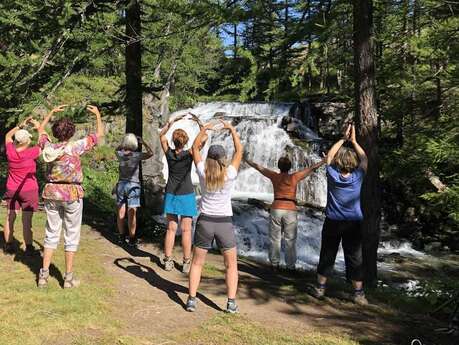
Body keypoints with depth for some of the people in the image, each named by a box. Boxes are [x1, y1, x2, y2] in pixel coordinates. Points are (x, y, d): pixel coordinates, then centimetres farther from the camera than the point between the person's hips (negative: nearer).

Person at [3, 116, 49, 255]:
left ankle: (8, 245, 20)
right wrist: (39, 128, -7)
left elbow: (8, 135, 11)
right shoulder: (31, 153, -21)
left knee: (10, 218, 12)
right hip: (29, 190, -5)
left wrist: (20, 126, 4)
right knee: (27, 221, -1)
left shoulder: (10, 151, -9)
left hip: (12, 190, 5)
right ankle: (29, 248, 5)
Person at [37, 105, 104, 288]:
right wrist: (97, 114, 8)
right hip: (72, 194, -4)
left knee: (51, 233, 14)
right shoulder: (75, 147, -15)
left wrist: (52, 112, 25)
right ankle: (69, 277, 10)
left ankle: (44, 274, 16)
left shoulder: (48, 147, -3)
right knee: (71, 235, 6)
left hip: (52, 193, 4)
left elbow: (41, 130, 19)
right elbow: (99, 134, -5)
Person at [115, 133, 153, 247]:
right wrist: (143, 142, 5)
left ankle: (121, 237, 22)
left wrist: (124, 144, 17)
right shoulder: (137, 156, -14)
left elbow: (117, 149, 21)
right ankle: (132, 239, 6)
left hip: (121, 184, 4)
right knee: (132, 214, 1)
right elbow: (150, 153, -2)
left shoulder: (120, 155, -3)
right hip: (133, 186, -4)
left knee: (121, 212, 12)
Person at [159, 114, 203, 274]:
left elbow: (162, 134, 8)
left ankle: (168, 261, 13)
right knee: (186, 230, 2)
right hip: (187, 196, -3)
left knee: (171, 228, 9)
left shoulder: (169, 153, -7)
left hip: (171, 195, 3)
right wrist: (199, 123, -5)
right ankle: (186, 263, 5)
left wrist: (173, 120, 5)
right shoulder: (189, 154, -15)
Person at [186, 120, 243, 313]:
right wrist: (231, 129, 7)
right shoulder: (230, 174, -11)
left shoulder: (203, 173, -7)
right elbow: (239, 150, 2)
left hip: (205, 221, 1)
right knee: (231, 265, 12)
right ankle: (231, 303, 7)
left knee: (197, 263, 14)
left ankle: (191, 300, 11)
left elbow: (195, 147, 7)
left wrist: (204, 129, 13)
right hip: (224, 223, -1)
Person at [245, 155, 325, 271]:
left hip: (276, 209, 2)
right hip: (291, 210, -1)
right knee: (290, 240, 4)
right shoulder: (294, 177, -1)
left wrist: (245, 159, 27)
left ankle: (274, 264, 13)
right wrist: (324, 160, 12)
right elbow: (312, 168, 4)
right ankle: (290, 266, 7)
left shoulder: (274, 176, 4)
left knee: (274, 239, 10)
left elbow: (258, 167, 15)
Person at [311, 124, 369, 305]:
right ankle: (359, 293, 10)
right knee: (355, 258, 6)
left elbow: (329, 156, 5)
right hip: (354, 224, 0)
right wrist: (353, 141, 8)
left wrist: (343, 139, 7)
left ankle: (320, 288, 19)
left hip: (332, 222, 0)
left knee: (327, 255, 10)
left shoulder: (333, 175, -11)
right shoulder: (358, 177, -11)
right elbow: (364, 159, 7)